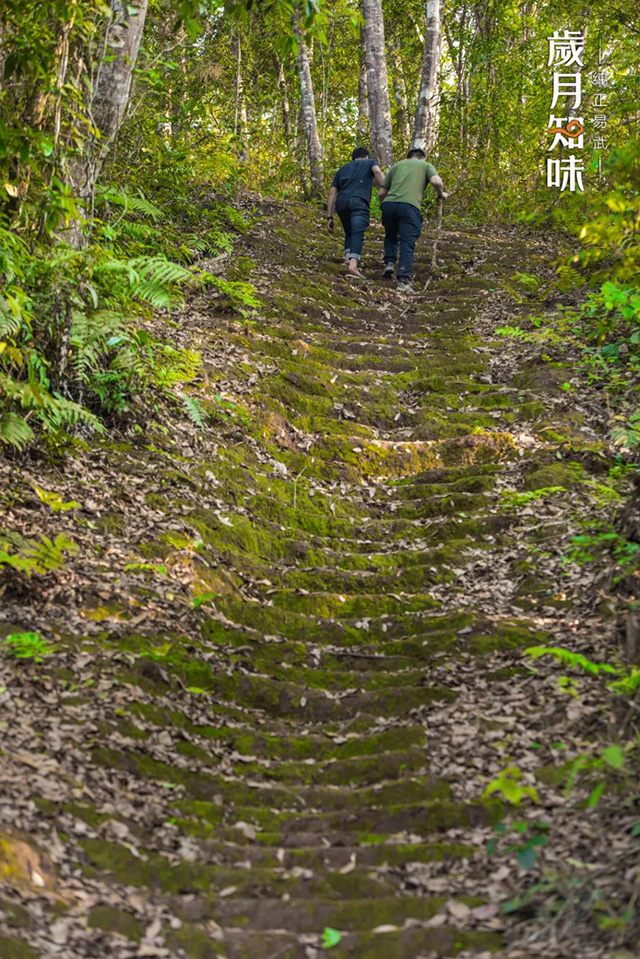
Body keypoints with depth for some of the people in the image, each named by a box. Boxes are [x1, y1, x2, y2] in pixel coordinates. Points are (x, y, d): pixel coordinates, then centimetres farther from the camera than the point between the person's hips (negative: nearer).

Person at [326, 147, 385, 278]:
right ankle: (353, 264, -31)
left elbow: (332, 192, 23)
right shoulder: (370, 162, 24)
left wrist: (329, 217, 20)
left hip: (341, 202, 4)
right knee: (357, 234, -12)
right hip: (358, 201, -4)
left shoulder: (343, 169, 33)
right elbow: (377, 171, -2)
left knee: (349, 233, 19)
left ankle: (348, 257, -4)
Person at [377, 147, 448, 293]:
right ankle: (403, 280, -15)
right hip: (410, 206, -3)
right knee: (407, 244, -3)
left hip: (389, 203, 3)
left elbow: (381, 193, 23)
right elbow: (436, 181, -2)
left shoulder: (397, 165, 27)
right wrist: (441, 194, 17)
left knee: (391, 237, 27)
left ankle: (389, 263, 8)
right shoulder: (426, 166, 20)